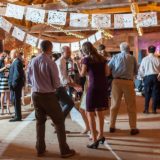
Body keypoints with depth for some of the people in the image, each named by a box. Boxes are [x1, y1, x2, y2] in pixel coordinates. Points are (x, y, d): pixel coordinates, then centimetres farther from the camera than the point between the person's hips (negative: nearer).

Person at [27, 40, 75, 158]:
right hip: (48, 95, -6)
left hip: (36, 94, 6)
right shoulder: (50, 63, -16)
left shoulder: (33, 62, 1)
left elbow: (29, 80, 11)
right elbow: (57, 84, -12)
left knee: (40, 121, 18)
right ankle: (64, 151, 12)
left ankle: (40, 149, 25)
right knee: (59, 121, 6)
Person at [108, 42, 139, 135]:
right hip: (128, 82, -1)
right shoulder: (132, 58, 6)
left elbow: (107, 69, 6)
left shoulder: (115, 57, 7)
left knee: (115, 104, 10)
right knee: (131, 106, 7)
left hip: (117, 81, 2)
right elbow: (136, 72, 12)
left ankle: (112, 126, 18)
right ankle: (133, 128, 10)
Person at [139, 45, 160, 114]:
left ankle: (146, 109, 10)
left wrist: (143, 76, 16)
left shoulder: (144, 59, 0)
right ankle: (154, 109, 9)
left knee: (147, 93, 9)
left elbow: (141, 70, 1)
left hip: (147, 77, 1)